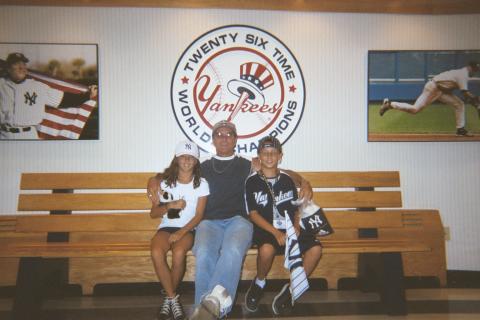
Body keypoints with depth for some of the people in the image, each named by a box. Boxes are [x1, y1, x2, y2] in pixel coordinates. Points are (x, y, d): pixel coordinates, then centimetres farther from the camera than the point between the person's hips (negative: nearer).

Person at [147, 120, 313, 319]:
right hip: (209, 222, 1)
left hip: (238, 220, -1)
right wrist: (154, 179, 7)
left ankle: (213, 301, -54)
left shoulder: (247, 166, 22)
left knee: (233, 250, -38)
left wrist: (303, 182, 3)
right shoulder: (202, 168, 24)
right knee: (204, 254, -35)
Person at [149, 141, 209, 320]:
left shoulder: (201, 184, 4)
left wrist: (181, 232, -17)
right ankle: (173, 298, -17)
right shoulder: (165, 182, 8)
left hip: (188, 229, -1)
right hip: (166, 227, 2)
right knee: (156, 253, -32)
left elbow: (199, 215, -2)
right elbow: (153, 213, 9)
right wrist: (170, 205, -11)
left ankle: (169, 297, -11)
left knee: (178, 252, -35)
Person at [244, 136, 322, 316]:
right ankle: (259, 284, -4)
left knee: (315, 248, -23)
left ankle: (290, 291, -8)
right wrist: (276, 232, -15)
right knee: (267, 249, -37)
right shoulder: (252, 182, 3)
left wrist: (296, 227, -4)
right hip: (265, 229, -3)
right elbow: (253, 214, -3)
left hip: (289, 229, 4)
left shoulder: (287, 180, 14)